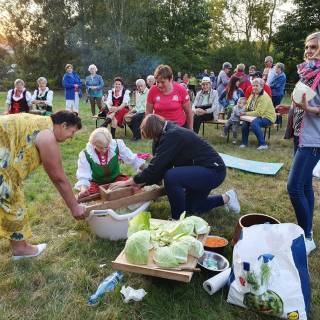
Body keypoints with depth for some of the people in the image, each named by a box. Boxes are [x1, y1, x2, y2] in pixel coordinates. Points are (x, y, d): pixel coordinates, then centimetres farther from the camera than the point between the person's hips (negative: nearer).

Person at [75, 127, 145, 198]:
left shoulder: (117, 146, -17)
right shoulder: (85, 155, -19)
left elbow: (133, 160, -11)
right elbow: (83, 176, -21)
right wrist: (83, 189, -42)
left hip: (115, 179, 1)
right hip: (97, 182, 0)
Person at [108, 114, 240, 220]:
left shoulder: (172, 136, -25)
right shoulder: (169, 133, 4)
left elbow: (156, 166, -26)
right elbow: (161, 166, 7)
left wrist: (130, 181, -17)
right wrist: (143, 182, 3)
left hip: (213, 170, -10)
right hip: (203, 169, 11)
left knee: (171, 177, -30)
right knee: (190, 206, 21)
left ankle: (178, 220, -11)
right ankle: (226, 198, 32)